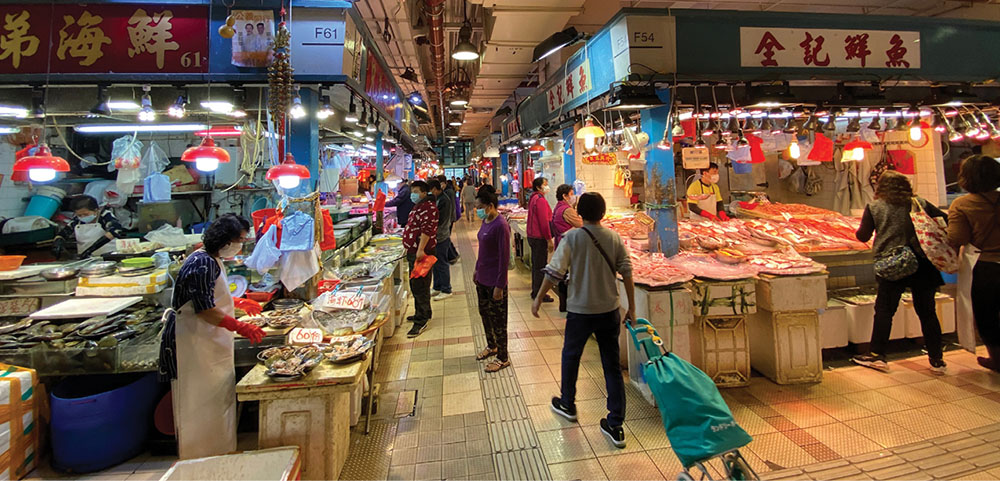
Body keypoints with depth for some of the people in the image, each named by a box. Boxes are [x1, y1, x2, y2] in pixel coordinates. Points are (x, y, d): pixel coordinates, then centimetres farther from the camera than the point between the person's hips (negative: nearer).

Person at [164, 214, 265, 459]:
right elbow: (204, 309, -26)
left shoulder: (212, 261, 11)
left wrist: (241, 304, 26)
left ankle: (217, 452, 30)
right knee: (199, 403, 2)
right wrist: (241, 327, -27)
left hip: (210, 344, 10)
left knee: (218, 399, 17)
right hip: (194, 346, -10)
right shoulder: (201, 264, -21)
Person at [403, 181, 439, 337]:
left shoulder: (428, 207, -16)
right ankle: (421, 313, 32)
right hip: (414, 252, 11)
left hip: (421, 252, -11)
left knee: (419, 286, -7)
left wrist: (420, 249, -31)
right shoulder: (418, 206, 19)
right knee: (416, 285, 19)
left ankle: (421, 321, -1)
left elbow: (427, 229, -26)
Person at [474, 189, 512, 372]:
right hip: (482, 278, 9)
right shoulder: (486, 222, 6)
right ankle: (492, 346, 43)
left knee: (498, 319, 5)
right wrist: (477, 269, 20)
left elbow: (504, 257, -21)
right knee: (485, 313, 22)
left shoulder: (500, 225, -21)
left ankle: (503, 358, 21)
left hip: (495, 281, -9)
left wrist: (500, 285, -20)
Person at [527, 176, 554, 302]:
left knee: (536, 264, 16)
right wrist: (549, 240, -19)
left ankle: (535, 291, 25)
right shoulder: (540, 200, -17)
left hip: (533, 236, 10)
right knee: (540, 266, -3)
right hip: (540, 238, -10)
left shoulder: (534, 198, 15)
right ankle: (538, 294, 3)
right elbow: (544, 221, -22)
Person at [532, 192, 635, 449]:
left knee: (570, 357, 20)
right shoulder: (614, 237, -2)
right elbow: (627, 273, -2)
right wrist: (631, 308, 7)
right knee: (612, 366, 11)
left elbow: (554, 272, -16)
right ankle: (615, 426, 17)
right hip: (610, 310, 3)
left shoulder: (571, 238, -12)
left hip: (580, 310, -3)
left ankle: (567, 405, 41)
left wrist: (538, 298, -3)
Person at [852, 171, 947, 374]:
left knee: (884, 311, 4)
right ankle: (937, 359, 19)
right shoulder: (920, 204, 6)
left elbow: (863, 236, 2)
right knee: (927, 311, 11)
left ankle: (877, 355, 8)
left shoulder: (874, 207, 0)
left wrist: (859, 230, 23)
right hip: (922, 265, 3)